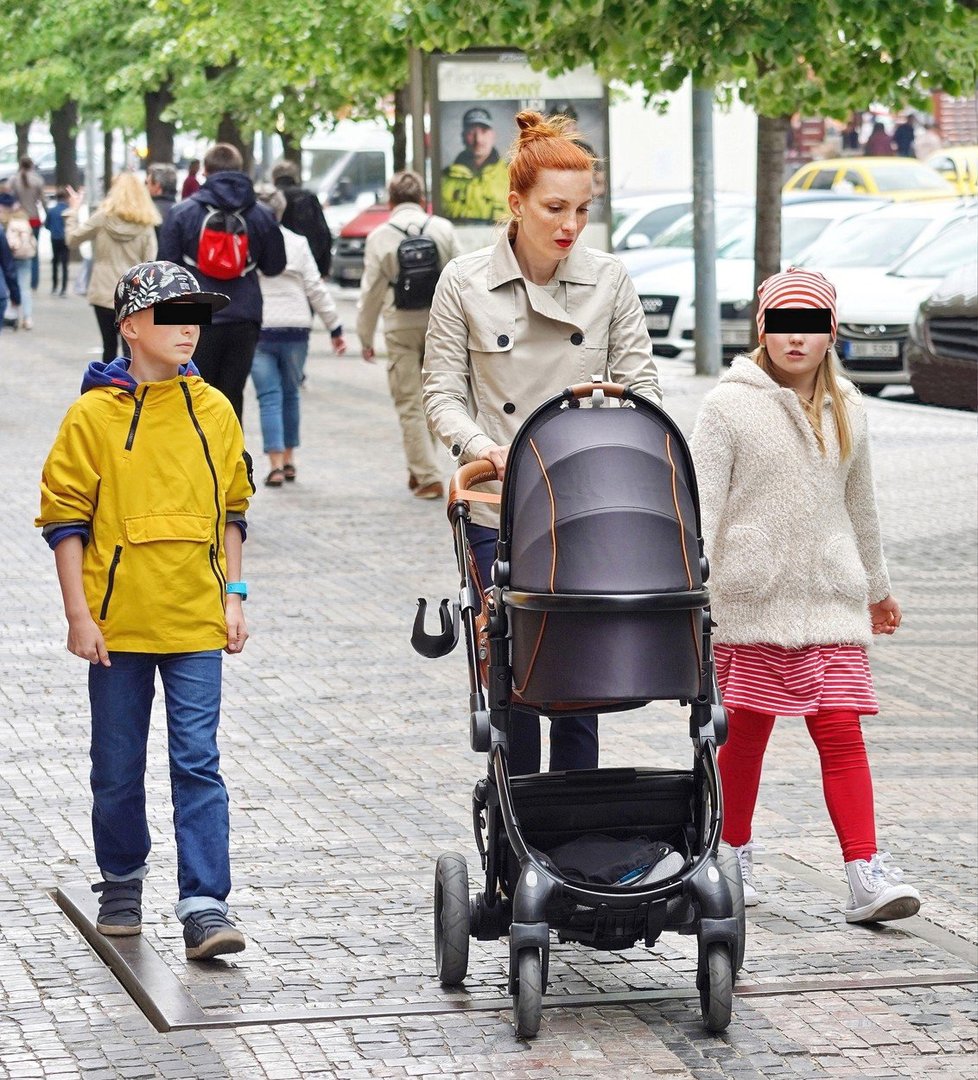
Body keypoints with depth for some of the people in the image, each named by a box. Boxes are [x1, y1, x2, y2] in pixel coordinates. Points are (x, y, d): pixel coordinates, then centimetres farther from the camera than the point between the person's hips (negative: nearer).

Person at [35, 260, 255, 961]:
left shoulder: (213, 411, 5)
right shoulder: (94, 415, -4)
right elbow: (65, 517, -2)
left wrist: (233, 597, 8)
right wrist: (79, 614, -7)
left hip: (196, 621, 1)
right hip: (117, 623, -1)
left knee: (198, 763, -5)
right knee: (118, 766, 10)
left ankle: (205, 904, -7)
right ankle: (122, 883, 30)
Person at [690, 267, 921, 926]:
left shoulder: (846, 411, 10)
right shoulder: (730, 404, -2)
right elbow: (703, 502, -6)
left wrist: (878, 587, 31)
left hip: (832, 598, 3)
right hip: (750, 595, -2)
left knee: (841, 730, -6)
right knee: (746, 731, 6)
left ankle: (866, 874, -12)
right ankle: (735, 856, 24)